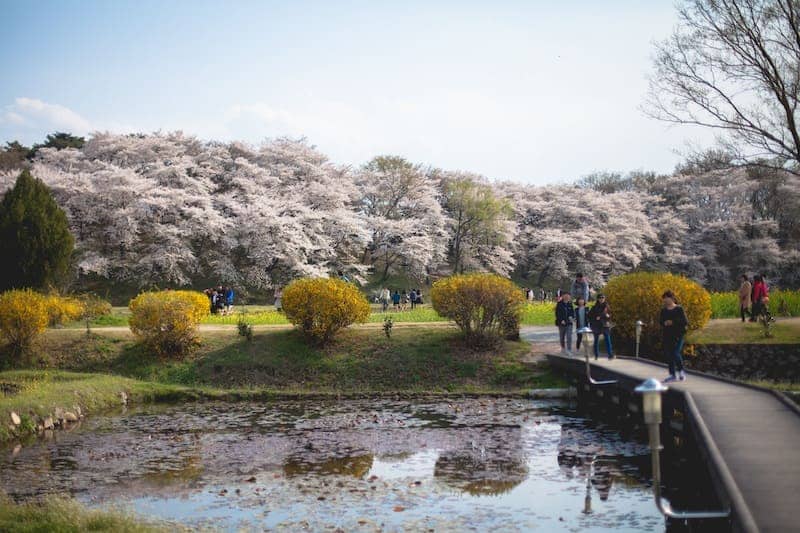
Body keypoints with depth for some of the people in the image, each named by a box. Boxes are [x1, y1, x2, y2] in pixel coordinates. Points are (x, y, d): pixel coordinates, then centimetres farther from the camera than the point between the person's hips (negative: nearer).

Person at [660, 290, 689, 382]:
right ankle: (672, 375, 13)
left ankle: (681, 371, 5)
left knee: (675, 353, -16)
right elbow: (660, 321, 11)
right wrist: (664, 323, -12)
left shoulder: (679, 309, -6)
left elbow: (685, 322, -10)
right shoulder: (664, 310, 9)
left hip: (678, 335, -5)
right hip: (667, 336, 5)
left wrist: (673, 322, -20)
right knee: (668, 355, 4)